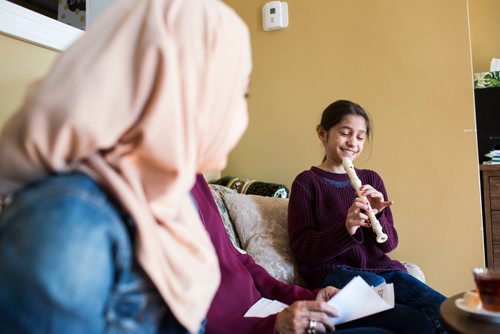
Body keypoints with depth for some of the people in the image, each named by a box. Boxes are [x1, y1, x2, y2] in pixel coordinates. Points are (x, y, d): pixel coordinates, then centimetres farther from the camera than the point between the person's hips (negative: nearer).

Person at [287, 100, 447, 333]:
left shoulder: (371, 179, 12)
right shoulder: (307, 182, -1)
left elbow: (389, 243, 10)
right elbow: (301, 248, -7)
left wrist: (377, 216, -13)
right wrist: (346, 229, -23)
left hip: (378, 266, 4)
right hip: (332, 271, -3)